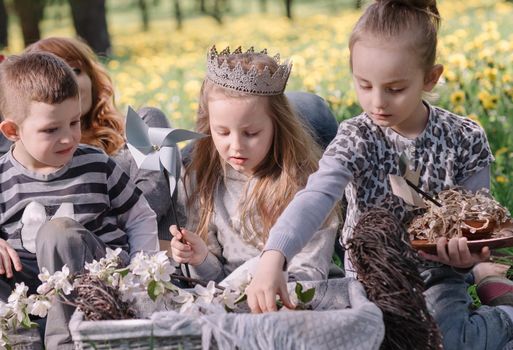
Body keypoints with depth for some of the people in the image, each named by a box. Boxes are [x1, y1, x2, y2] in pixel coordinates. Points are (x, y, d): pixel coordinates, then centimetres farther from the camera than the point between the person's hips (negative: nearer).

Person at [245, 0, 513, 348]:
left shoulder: (466, 139, -10)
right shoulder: (356, 139, -14)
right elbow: (314, 198, -31)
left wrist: (468, 252, -28)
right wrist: (273, 258, -50)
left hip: (436, 274, -1)